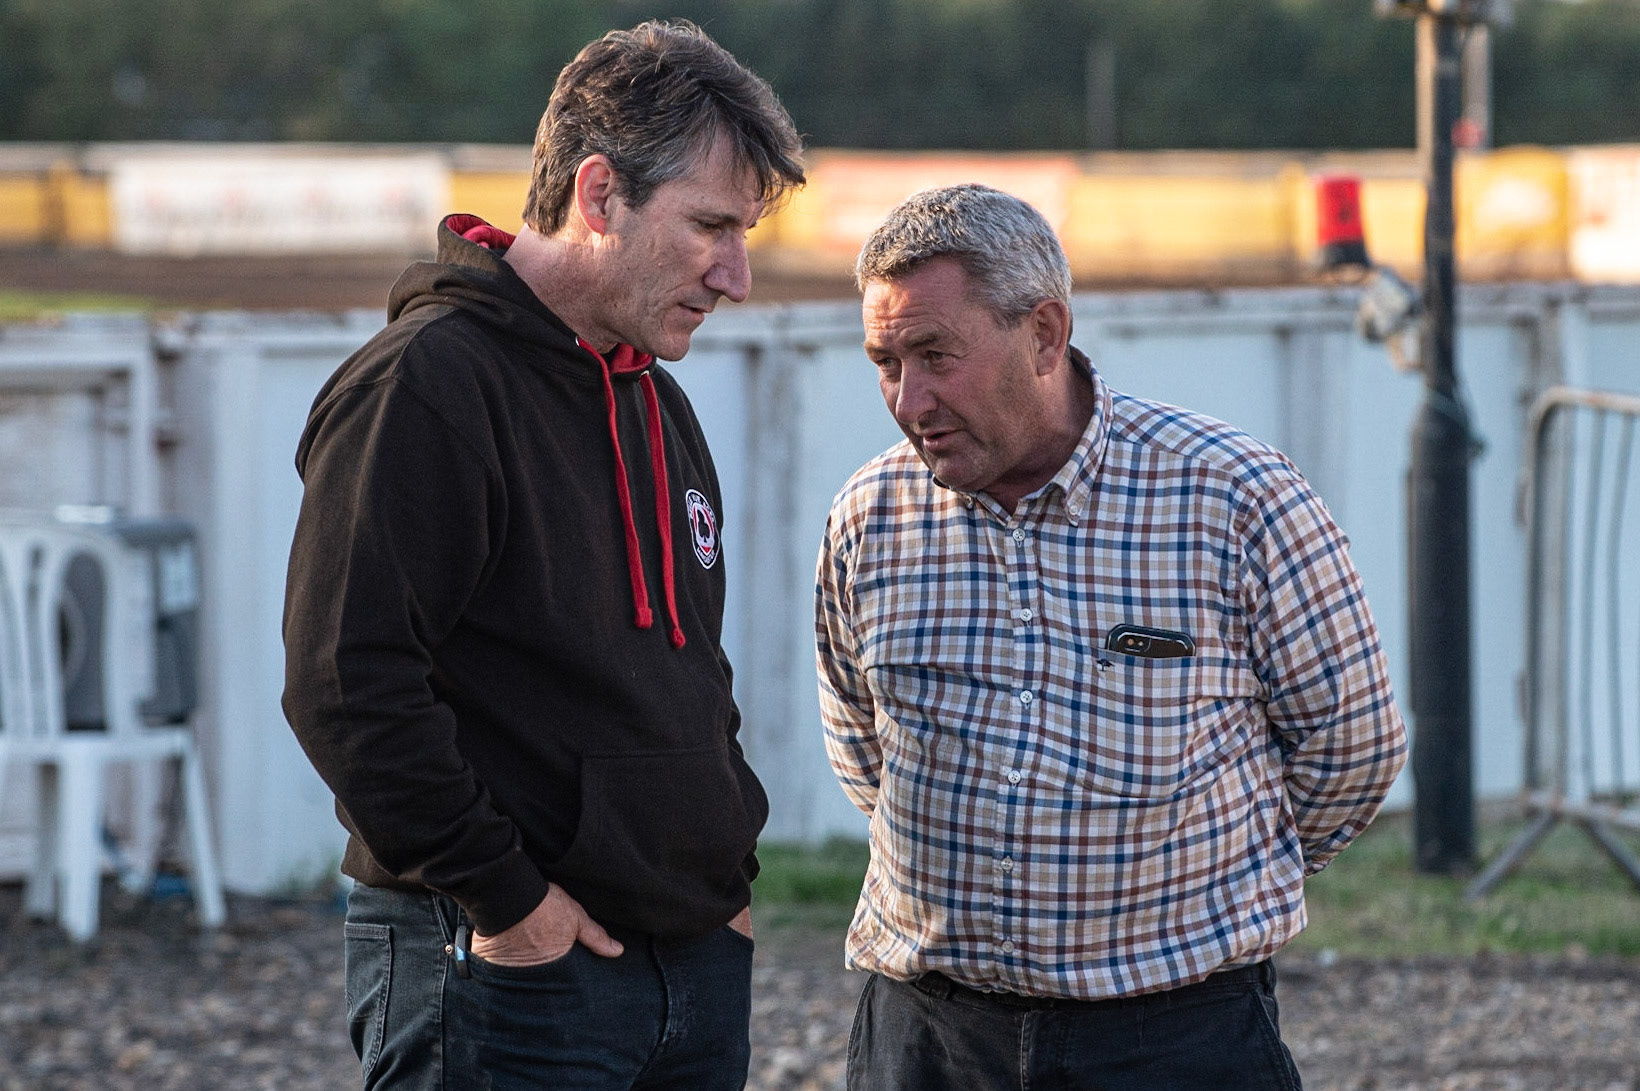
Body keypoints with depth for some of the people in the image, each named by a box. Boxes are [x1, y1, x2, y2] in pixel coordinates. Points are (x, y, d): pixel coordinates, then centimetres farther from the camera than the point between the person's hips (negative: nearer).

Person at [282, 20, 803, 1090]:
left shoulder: (659, 408, 17)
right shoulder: (422, 387, -13)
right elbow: (347, 688, -20)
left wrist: (730, 874, 13)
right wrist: (504, 898, -17)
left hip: (700, 961, 8)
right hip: (507, 970, -8)